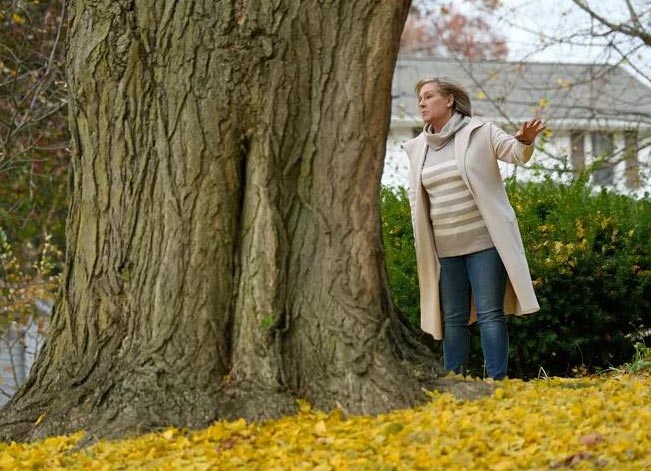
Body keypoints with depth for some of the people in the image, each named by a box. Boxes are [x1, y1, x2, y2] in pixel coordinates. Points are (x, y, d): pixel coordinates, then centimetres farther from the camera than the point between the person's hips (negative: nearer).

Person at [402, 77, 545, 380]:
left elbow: (514, 152, -7)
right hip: (444, 248, 5)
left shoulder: (479, 132, -1)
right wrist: (421, 241, 13)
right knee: (453, 319, 8)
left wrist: (525, 140, -31)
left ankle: (496, 380, -6)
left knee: (490, 314, -6)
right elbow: (416, 196, 20)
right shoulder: (418, 148, 12)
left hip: (484, 241, -5)